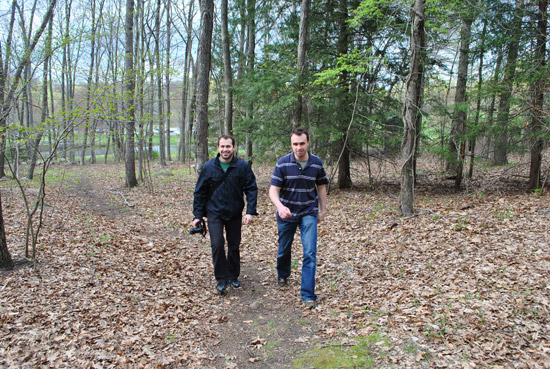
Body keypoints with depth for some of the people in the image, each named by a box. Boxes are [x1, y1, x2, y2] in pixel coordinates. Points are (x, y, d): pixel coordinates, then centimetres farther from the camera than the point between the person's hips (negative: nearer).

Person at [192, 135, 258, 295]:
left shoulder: (243, 166, -7)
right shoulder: (208, 167, -5)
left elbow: (251, 189, -4)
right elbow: (199, 193, 1)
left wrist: (250, 211, -14)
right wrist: (197, 215, -2)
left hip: (235, 214, 1)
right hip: (214, 213, -1)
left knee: (234, 246, 11)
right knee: (217, 244, -11)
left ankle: (233, 276, 30)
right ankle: (222, 279, 5)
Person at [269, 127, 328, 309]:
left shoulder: (317, 163, -6)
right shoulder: (283, 163, -13)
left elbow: (321, 187, 8)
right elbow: (273, 190, -16)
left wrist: (323, 210, 11)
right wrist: (280, 206, -34)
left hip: (309, 214, 0)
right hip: (286, 213, 0)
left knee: (310, 253, -9)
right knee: (284, 249, 17)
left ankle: (308, 294, 0)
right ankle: (283, 275, 47)